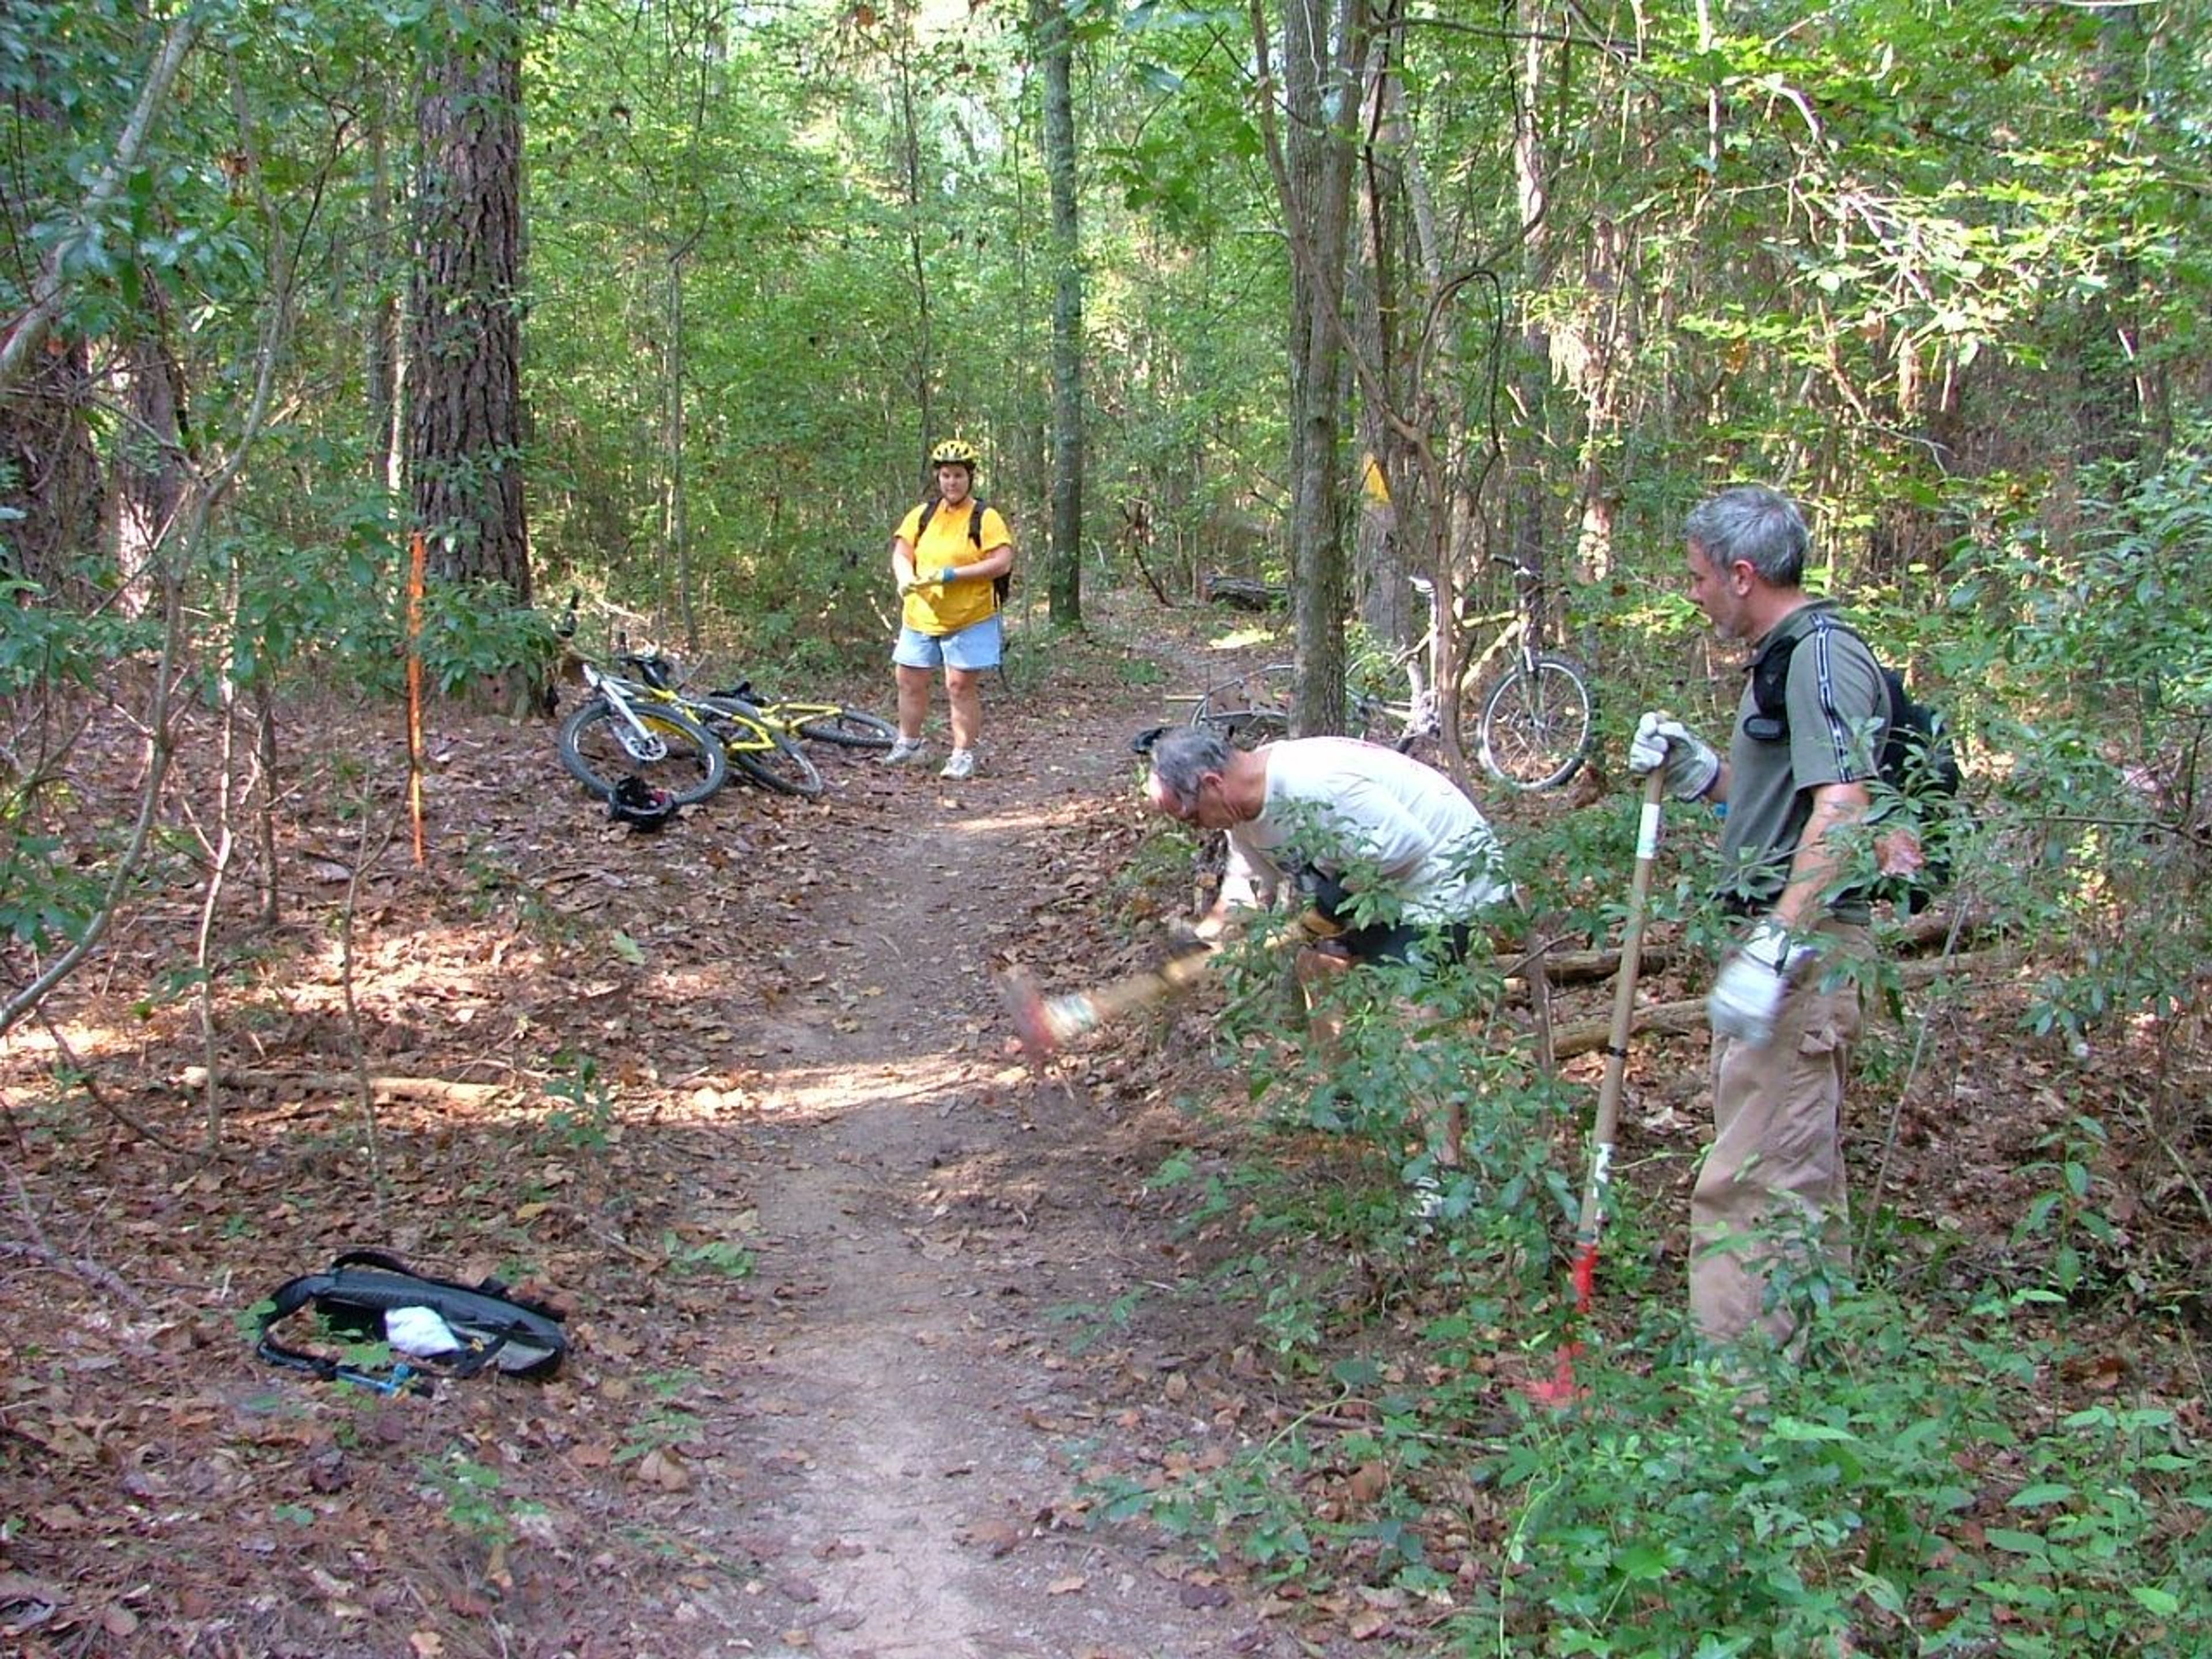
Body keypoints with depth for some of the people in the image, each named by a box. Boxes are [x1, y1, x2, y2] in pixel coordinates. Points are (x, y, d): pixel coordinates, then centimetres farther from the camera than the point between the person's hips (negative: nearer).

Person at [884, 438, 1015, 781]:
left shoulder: (986, 518, -7)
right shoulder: (922, 515, 7)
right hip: (920, 617, 5)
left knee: (961, 686, -4)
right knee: (910, 681, 11)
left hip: (969, 621, -5)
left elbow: (1003, 562, -16)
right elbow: (902, 553, 6)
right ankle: (908, 744, 28)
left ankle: (964, 755, 6)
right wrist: (906, 577, -18)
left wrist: (953, 574, -22)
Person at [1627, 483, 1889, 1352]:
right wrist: (1695, 770, 10)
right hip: (1787, 947, 11)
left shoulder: (1821, 655, -14)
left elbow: (1841, 812, -25)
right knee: (1800, 1174, 17)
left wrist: (1772, 953, -30)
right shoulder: (1785, 658, 19)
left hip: (1804, 952, -11)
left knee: (1754, 1180, -11)